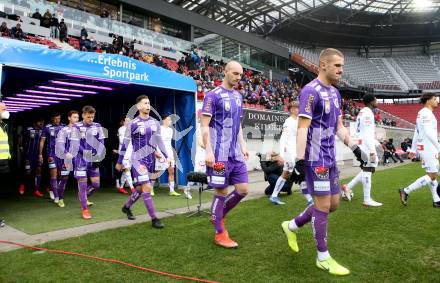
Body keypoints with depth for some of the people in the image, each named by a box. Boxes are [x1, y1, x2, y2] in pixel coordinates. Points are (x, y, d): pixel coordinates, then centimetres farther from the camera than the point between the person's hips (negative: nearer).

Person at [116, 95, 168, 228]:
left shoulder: (155, 122, 5)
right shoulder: (133, 124, -10)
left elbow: (159, 141, 13)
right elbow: (125, 144, -4)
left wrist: (167, 157, 10)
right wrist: (119, 162, 2)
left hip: (150, 160, 6)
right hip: (138, 160, -6)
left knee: (140, 188, 17)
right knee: (147, 188, -10)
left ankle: (126, 207, 41)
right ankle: (154, 219, -2)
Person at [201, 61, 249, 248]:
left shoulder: (238, 96, 15)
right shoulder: (213, 95, -7)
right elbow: (204, 126, -10)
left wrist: (243, 146, 13)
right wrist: (208, 151, -18)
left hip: (236, 153, 7)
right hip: (220, 154, -7)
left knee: (243, 190, 6)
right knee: (221, 192, 2)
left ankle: (219, 216, 29)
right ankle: (219, 234, 18)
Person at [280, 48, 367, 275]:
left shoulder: (335, 93, 14)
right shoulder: (310, 91, -14)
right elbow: (302, 128, -19)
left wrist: (354, 148, 13)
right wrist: (299, 160, -23)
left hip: (330, 158, 9)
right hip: (315, 159, -9)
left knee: (333, 203, 15)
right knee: (323, 206, -1)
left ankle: (291, 226, 30)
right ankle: (323, 257, 17)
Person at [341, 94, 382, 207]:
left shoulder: (363, 112, 17)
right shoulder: (368, 113, -14)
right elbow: (368, 134, -21)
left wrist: (376, 143, 26)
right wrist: (372, 151, -22)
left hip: (362, 144, 10)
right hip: (366, 146, -10)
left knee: (368, 169, 15)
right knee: (368, 170, -4)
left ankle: (348, 187, 14)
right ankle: (367, 200, 3)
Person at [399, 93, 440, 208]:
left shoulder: (422, 113, 17)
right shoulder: (426, 113, -14)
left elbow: (416, 133, 18)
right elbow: (428, 133, -22)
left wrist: (413, 149, 19)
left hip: (424, 147, 10)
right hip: (427, 148, -10)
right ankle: (406, 191, -7)